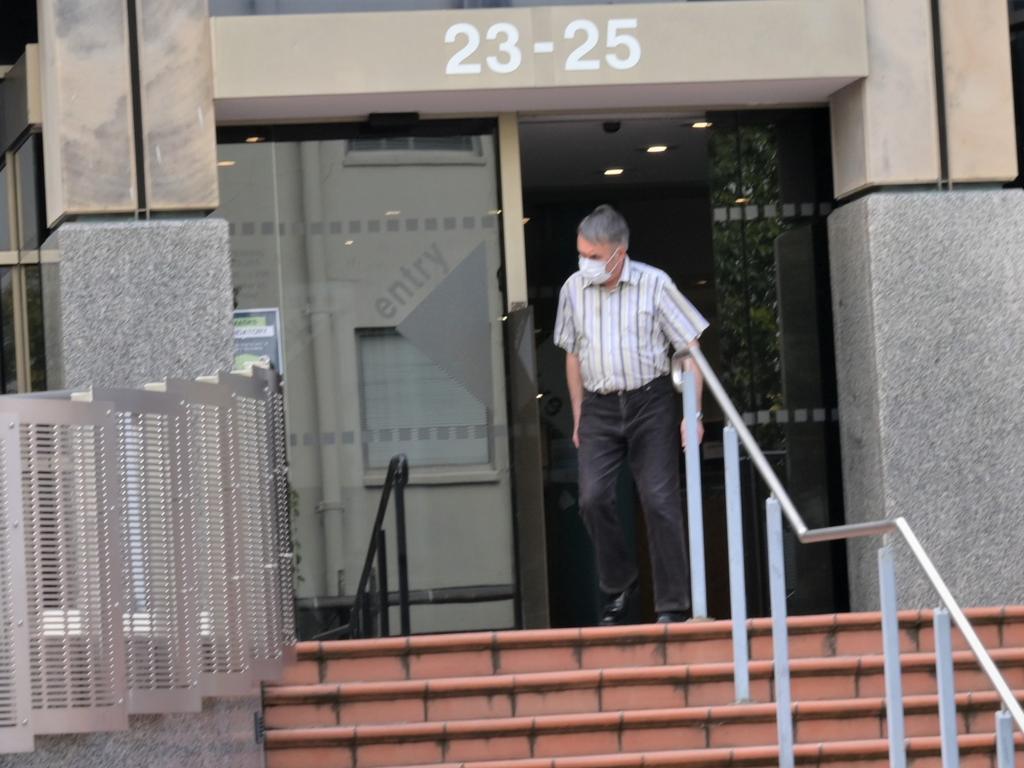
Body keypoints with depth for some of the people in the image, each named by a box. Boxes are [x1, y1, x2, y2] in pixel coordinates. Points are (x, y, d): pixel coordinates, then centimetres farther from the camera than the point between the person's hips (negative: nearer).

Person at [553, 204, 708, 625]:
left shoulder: (654, 284, -8)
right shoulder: (573, 289, 2)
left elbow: (691, 348, -3)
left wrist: (694, 413, -7)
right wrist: (578, 416, 12)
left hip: (650, 401, -3)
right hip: (599, 406, 3)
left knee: (660, 501, -5)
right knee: (593, 498, -8)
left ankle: (673, 605, 2)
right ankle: (618, 584, 14)